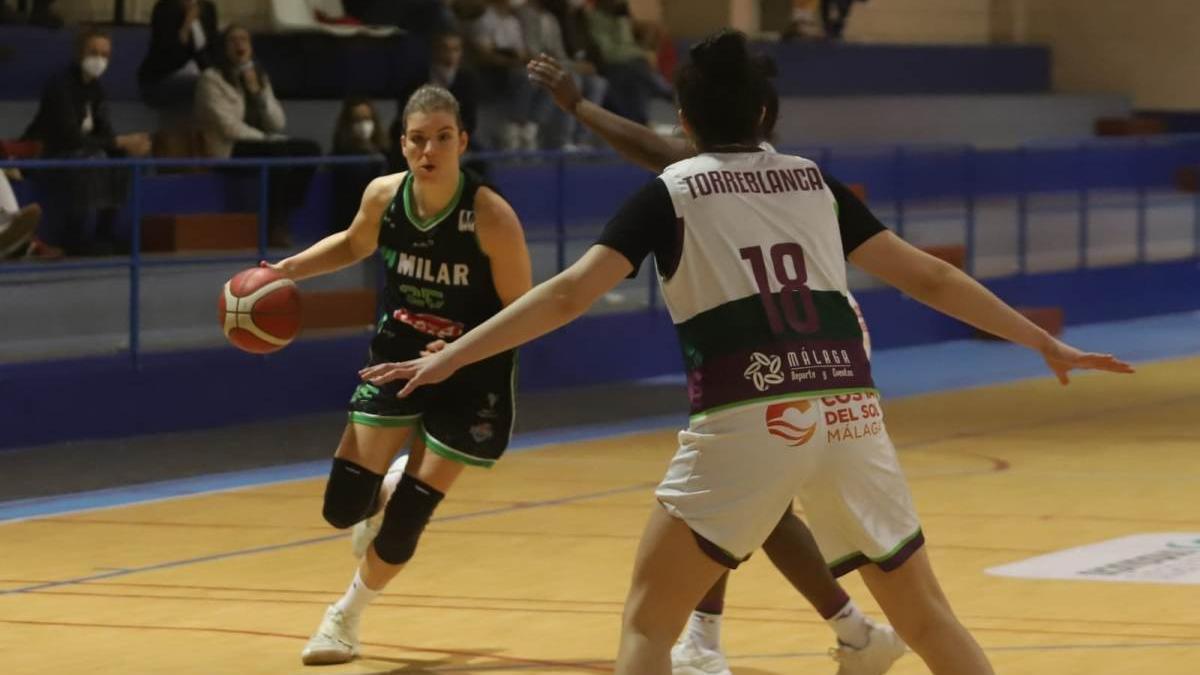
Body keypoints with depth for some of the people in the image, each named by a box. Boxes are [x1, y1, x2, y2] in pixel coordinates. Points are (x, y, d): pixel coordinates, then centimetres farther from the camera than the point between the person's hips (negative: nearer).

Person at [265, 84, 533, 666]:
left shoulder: (491, 216, -25)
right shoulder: (384, 195, -11)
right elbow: (354, 245, 13)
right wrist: (286, 270, -2)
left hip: (469, 379, -4)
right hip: (396, 358, 4)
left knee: (403, 523, -3)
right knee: (343, 507, -1)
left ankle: (347, 616, 24)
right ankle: (392, 489, 37)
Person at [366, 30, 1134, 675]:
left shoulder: (671, 192, 9)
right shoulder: (814, 181, 20)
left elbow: (569, 295, 0)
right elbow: (930, 277, 21)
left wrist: (446, 359, 2)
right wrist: (1046, 342, 29)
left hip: (747, 421, -4)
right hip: (849, 414, 4)